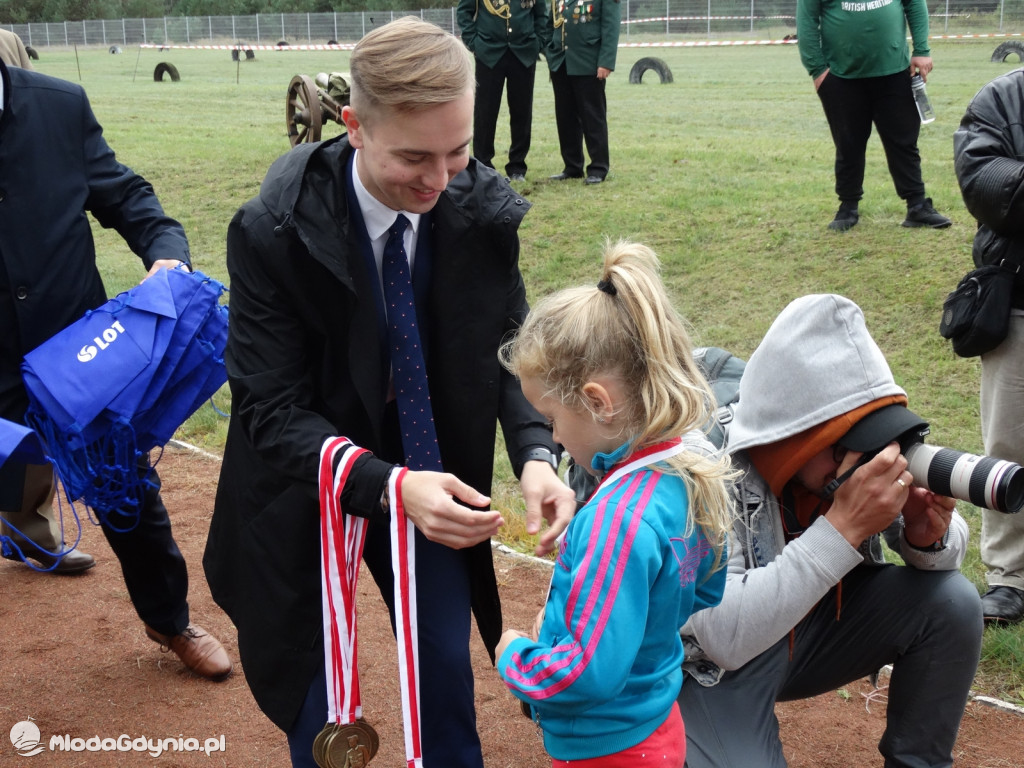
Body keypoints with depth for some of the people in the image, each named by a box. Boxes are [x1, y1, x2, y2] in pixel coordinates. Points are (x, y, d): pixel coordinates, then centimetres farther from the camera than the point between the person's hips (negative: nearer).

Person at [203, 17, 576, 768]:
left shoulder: (483, 209, -15)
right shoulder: (274, 230, -26)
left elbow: (508, 349, -5)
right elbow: (272, 411, -24)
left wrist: (537, 454, -25)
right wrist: (388, 488, -39)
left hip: (427, 474, 3)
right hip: (311, 484, -3)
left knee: (447, 662, 15)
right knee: (318, 693, 13)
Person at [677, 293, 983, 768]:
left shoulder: (850, 444, -18)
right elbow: (724, 636, -40)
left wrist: (928, 536, -28)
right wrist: (844, 526, -42)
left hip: (809, 630, 5)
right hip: (709, 668, -5)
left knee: (950, 601, -14)